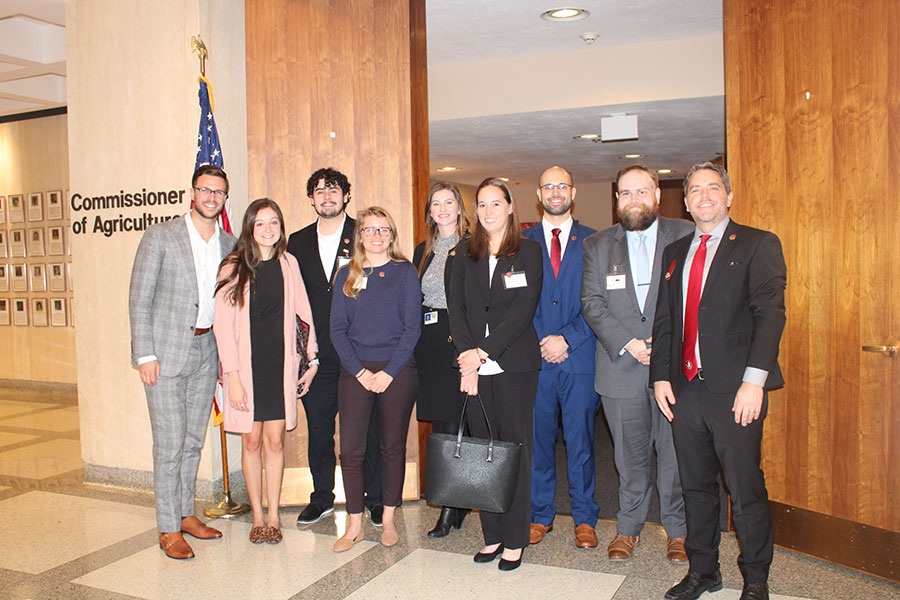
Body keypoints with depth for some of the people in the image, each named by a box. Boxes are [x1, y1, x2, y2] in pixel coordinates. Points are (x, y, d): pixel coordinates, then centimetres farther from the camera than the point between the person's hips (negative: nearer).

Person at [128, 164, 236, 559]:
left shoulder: (229, 245, 9)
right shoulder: (161, 235, -5)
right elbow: (139, 298, -7)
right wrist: (145, 354, -12)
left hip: (206, 351, 5)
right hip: (167, 351, -5)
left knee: (194, 439, 13)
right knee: (170, 442, -2)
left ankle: (185, 512, 27)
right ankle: (168, 529, 9)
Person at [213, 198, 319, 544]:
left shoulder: (288, 265, 5)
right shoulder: (234, 268, -4)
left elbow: (304, 313, 9)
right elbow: (223, 325, -6)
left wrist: (311, 358, 6)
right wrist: (233, 377, -11)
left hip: (280, 365, 2)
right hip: (246, 366, -2)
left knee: (275, 440, 4)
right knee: (251, 440, 5)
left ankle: (274, 516, 16)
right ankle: (258, 517, 18)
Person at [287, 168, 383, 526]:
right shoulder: (298, 242, 12)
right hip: (317, 355, 3)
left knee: (370, 429, 4)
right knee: (318, 428, 12)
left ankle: (376, 499, 18)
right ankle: (322, 498, 28)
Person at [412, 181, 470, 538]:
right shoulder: (423, 251, 17)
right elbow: (414, 301, 17)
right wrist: (414, 344, 8)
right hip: (429, 345, 6)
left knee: (454, 424, -6)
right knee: (439, 425, 9)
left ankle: (451, 509, 4)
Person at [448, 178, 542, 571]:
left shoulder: (528, 252, 3)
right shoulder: (465, 254, 12)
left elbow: (523, 309, -8)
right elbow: (456, 307, 4)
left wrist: (483, 352, -14)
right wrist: (467, 357, -10)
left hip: (514, 365, -3)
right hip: (474, 365, 3)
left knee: (515, 447, 1)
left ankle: (515, 541, 12)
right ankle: (492, 535, 17)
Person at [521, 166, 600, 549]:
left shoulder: (593, 242, 6)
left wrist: (567, 339, -10)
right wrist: (541, 342, -6)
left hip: (580, 357, -1)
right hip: (535, 357, 1)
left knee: (580, 440, 6)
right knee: (538, 439, 7)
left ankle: (584, 518, 20)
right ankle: (540, 515, 22)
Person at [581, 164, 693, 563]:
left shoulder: (686, 236, 4)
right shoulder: (598, 246, 9)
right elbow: (591, 303, 2)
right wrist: (626, 343, -11)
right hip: (621, 368, 1)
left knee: (676, 454, 6)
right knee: (630, 456, 10)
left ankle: (677, 530, 25)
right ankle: (628, 527, 27)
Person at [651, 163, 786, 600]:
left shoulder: (758, 245, 0)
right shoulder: (674, 253, 17)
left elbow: (770, 313, -10)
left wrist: (754, 380, -19)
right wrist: (661, 376, 8)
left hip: (736, 389, -5)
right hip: (685, 388, 5)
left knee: (746, 490, 2)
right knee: (696, 486, 13)